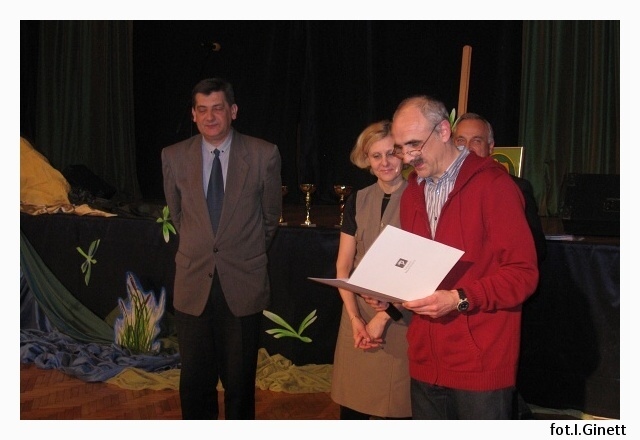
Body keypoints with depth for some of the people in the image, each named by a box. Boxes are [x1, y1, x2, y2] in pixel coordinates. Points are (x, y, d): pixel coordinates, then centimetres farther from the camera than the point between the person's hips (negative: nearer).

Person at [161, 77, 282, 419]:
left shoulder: (264, 155, -6)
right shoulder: (174, 157, 0)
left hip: (243, 284, -1)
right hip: (193, 282, 2)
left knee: (240, 380, 9)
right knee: (195, 379, 11)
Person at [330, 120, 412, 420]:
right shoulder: (358, 202, 7)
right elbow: (343, 265, 6)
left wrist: (384, 316, -13)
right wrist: (355, 318, -6)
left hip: (401, 317, -3)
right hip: (358, 314, 3)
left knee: (396, 409, 3)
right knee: (351, 406, 7)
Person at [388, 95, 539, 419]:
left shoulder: (492, 185, -9)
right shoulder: (412, 193, 13)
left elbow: (522, 274, -13)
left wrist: (459, 299, -22)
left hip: (481, 366, -6)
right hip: (426, 362, 6)